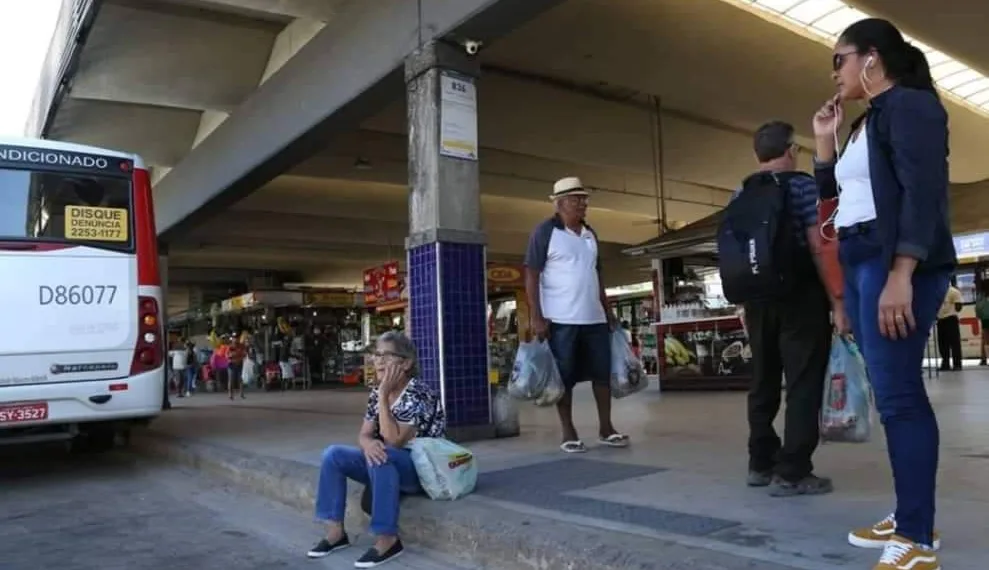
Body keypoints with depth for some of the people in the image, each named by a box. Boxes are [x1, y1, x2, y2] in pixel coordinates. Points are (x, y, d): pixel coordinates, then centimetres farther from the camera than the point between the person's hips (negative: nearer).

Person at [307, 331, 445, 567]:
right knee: (333, 455, -8)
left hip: (423, 468, -8)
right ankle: (336, 532, -5)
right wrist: (368, 444, -24)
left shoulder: (418, 394, -20)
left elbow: (394, 441, -28)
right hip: (387, 465, 8)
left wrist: (384, 396, -28)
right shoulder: (377, 392, 3)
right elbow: (364, 435, 2)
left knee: (382, 457, -37)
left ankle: (387, 540, -28)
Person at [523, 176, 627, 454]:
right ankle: (569, 433, 11)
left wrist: (607, 310, 17)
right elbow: (531, 276, -9)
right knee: (565, 377, 1)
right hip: (561, 320, -6)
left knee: (603, 372, 7)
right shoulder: (545, 231, -5)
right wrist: (537, 317, -15)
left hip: (594, 318, 6)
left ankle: (605, 428, 19)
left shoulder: (590, 233, 15)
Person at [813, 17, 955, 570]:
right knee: (895, 394, 10)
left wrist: (901, 274, -26)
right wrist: (825, 139, 19)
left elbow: (923, 193, -17)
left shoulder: (910, 105, -4)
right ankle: (911, 517, 18)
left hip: (898, 264, -9)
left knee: (898, 395, -11)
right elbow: (833, 191, 29)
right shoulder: (865, 123, 22)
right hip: (860, 265, 9)